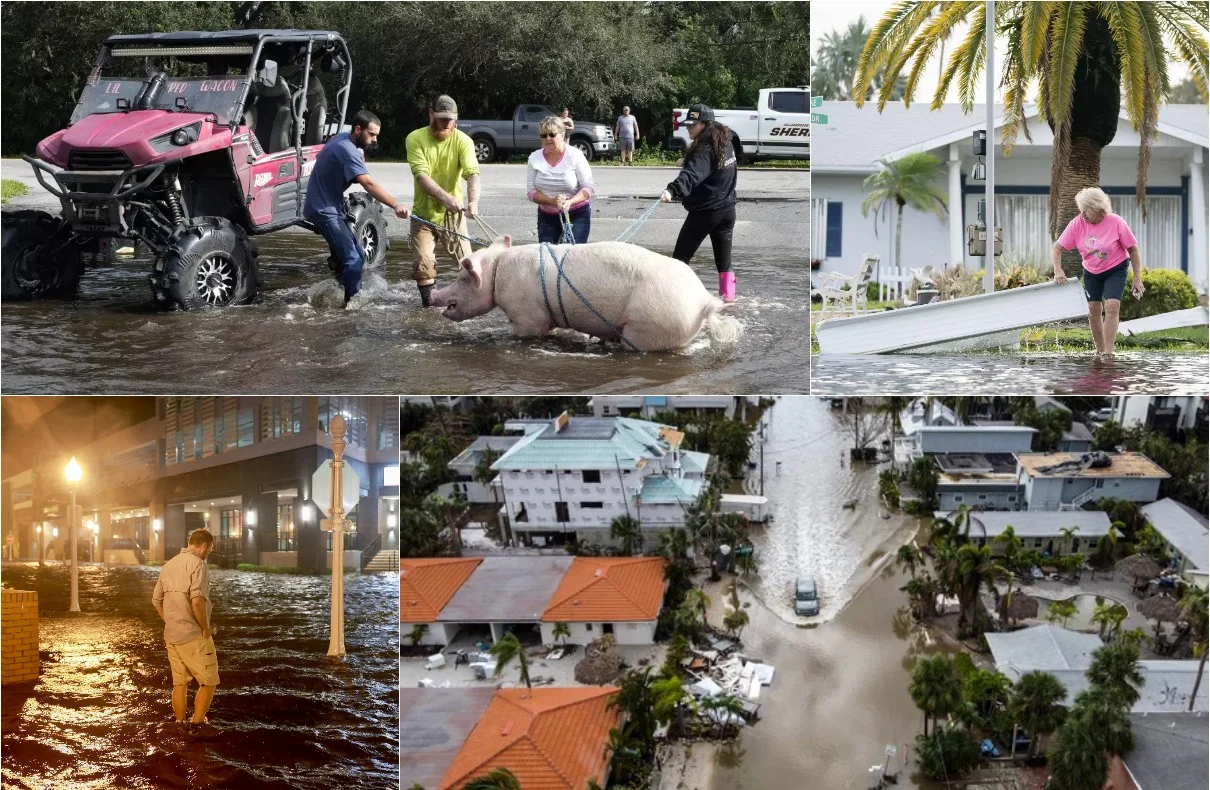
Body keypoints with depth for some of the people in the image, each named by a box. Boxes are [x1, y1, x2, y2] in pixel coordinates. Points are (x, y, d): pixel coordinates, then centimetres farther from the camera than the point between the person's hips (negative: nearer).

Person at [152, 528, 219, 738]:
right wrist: (206, 628, -15)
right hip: (194, 636, -8)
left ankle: (181, 725, 20)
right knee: (208, 681, 3)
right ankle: (197, 724, 2)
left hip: (172, 635, 8)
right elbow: (197, 601, -26)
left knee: (179, 682, 15)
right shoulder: (198, 565, -14)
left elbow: (156, 599, 17)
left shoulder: (169, 565, 11)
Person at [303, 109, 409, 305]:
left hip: (332, 209, 11)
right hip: (324, 210, -11)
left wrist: (360, 154, -5)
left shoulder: (343, 138, 7)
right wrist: (395, 205, -45)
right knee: (352, 259, -18)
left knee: (357, 255, 12)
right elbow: (368, 184, -36)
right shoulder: (347, 149, -24)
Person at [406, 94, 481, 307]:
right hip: (424, 212, 0)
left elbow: (472, 173, -24)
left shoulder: (463, 141, -10)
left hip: (453, 212, 0)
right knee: (424, 262, -7)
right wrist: (445, 198, -41)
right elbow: (421, 175, -24)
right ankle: (428, 301, 7)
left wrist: (473, 202, -44)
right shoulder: (415, 139, -12)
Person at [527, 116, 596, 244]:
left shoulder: (575, 155, -9)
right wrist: (552, 201, -22)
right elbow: (531, 191, -3)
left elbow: (588, 188, -9)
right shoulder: (534, 158, -1)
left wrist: (570, 202, -28)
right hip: (547, 217, 3)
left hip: (577, 215, -3)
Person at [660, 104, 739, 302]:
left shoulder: (705, 150, -22)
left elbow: (691, 175, -41)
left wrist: (672, 190, -56)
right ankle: (728, 293, 18)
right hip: (727, 210, 8)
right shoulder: (726, 145, 4)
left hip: (704, 212, -7)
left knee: (681, 256, 4)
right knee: (724, 257, 15)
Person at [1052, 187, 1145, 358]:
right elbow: (1057, 248, -14)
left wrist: (1137, 277, -12)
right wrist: (1058, 271, -30)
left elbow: (1132, 249, -11)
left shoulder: (1116, 223, -22)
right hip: (1091, 272, 3)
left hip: (1116, 269, -3)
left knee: (1112, 306, -19)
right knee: (1094, 309, -1)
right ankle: (1099, 350, 15)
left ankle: (1108, 352, -19)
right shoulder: (1077, 224, -16)